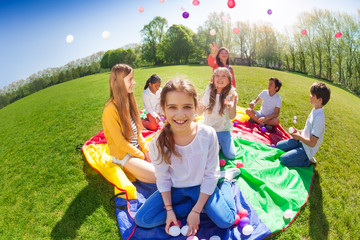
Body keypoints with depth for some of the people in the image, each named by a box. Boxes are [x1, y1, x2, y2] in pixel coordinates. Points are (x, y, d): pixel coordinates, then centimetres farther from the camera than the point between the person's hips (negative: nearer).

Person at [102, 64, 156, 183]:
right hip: (123, 154, -7)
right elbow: (120, 142, -19)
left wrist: (146, 149, -3)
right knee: (157, 176, -16)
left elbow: (137, 129, 7)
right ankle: (129, 170, 4)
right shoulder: (111, 109, -23)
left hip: (137, 148, 7)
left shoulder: (128, 100, 1)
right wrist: (141, 155, -12)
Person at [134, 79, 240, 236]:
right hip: (175, 189, 2)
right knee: (142, 219, -9)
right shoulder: (158, 143, -22)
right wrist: (169, 209, -9)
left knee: (225, 221, -15)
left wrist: (196, 210, -15)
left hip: (202, 186, -1)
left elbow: (210, 176, -15)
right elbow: (162, 178, -6)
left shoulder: (208, 134, -24)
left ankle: (225, 179, 13)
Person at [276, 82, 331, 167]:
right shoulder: (314, 110, 0)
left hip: (307, 149, -9)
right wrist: (299, 131, 4)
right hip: (301, 141, 9)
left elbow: (312, 143, -27)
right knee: (278, 146, 10)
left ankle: (308, 161, 1)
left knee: (283, 159, -18)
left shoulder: (319, 117, -29)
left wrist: (299, 136, -13)